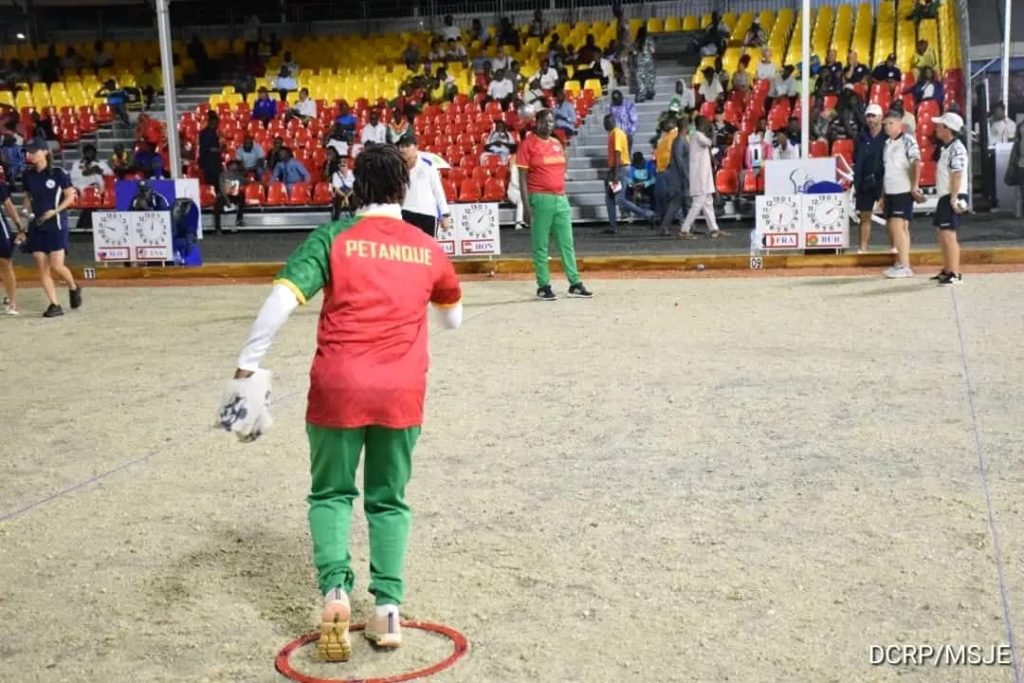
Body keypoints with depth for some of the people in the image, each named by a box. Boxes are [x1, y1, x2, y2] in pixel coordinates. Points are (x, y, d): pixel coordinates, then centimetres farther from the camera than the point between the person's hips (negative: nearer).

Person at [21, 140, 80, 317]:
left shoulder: (58, 173, -7)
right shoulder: (27, 175, 6)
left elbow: (70, 197, -5)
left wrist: (54, 211, -16)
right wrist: (27, 211, 1)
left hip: (56, 224, -5)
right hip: (36, 225, 5)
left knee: (56, 266, -9)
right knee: (42, 268, 0)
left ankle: (74, 288, 22)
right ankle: (54, 305, 6)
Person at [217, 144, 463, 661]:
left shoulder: (334, 238, -1)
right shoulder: (428, 250, 8)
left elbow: (281, 301, -12)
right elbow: (453, 319, 24)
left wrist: (247, 369, -10)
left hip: (338, 388, -2)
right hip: (402, 391, 2)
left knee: (332, 494, 15)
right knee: (389, 500, 16)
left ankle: (335, 590, -5)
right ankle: (388, 606, 7)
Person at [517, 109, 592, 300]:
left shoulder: (557, 143, 13)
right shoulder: (528, 144, -5)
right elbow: (522, 177, -8)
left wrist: (564, 197, 16)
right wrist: (526, 205, -14)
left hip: (561, 198, 6)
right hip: (540, 199, -6)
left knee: (567, 243, 7)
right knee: (540, 245, 0)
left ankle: (575, 284, 12)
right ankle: (543, 286, 7)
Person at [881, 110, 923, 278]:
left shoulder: (908, 141, -7)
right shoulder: (887, 143, 15)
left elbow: (916, 164, -15)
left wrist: (914, 187, -20)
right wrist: (883, 195, 17)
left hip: (903, 192, -8)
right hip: (890, 192, 8)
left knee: (898, 227, -13)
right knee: (897, 229, 9)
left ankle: (904, 266, -11)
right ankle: (900, 263, 14)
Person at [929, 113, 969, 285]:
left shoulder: (956, 148, -15)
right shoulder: (947, 148, 16)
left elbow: (957, 175, -21)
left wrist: (954, 198, -25)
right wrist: (949, 199, 19)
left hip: (953, 197, -11)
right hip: (945, 196, 11)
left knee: (948, 234, -12)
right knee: (942, 234, 16)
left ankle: (955, 274, -10)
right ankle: (947, 270, 26)